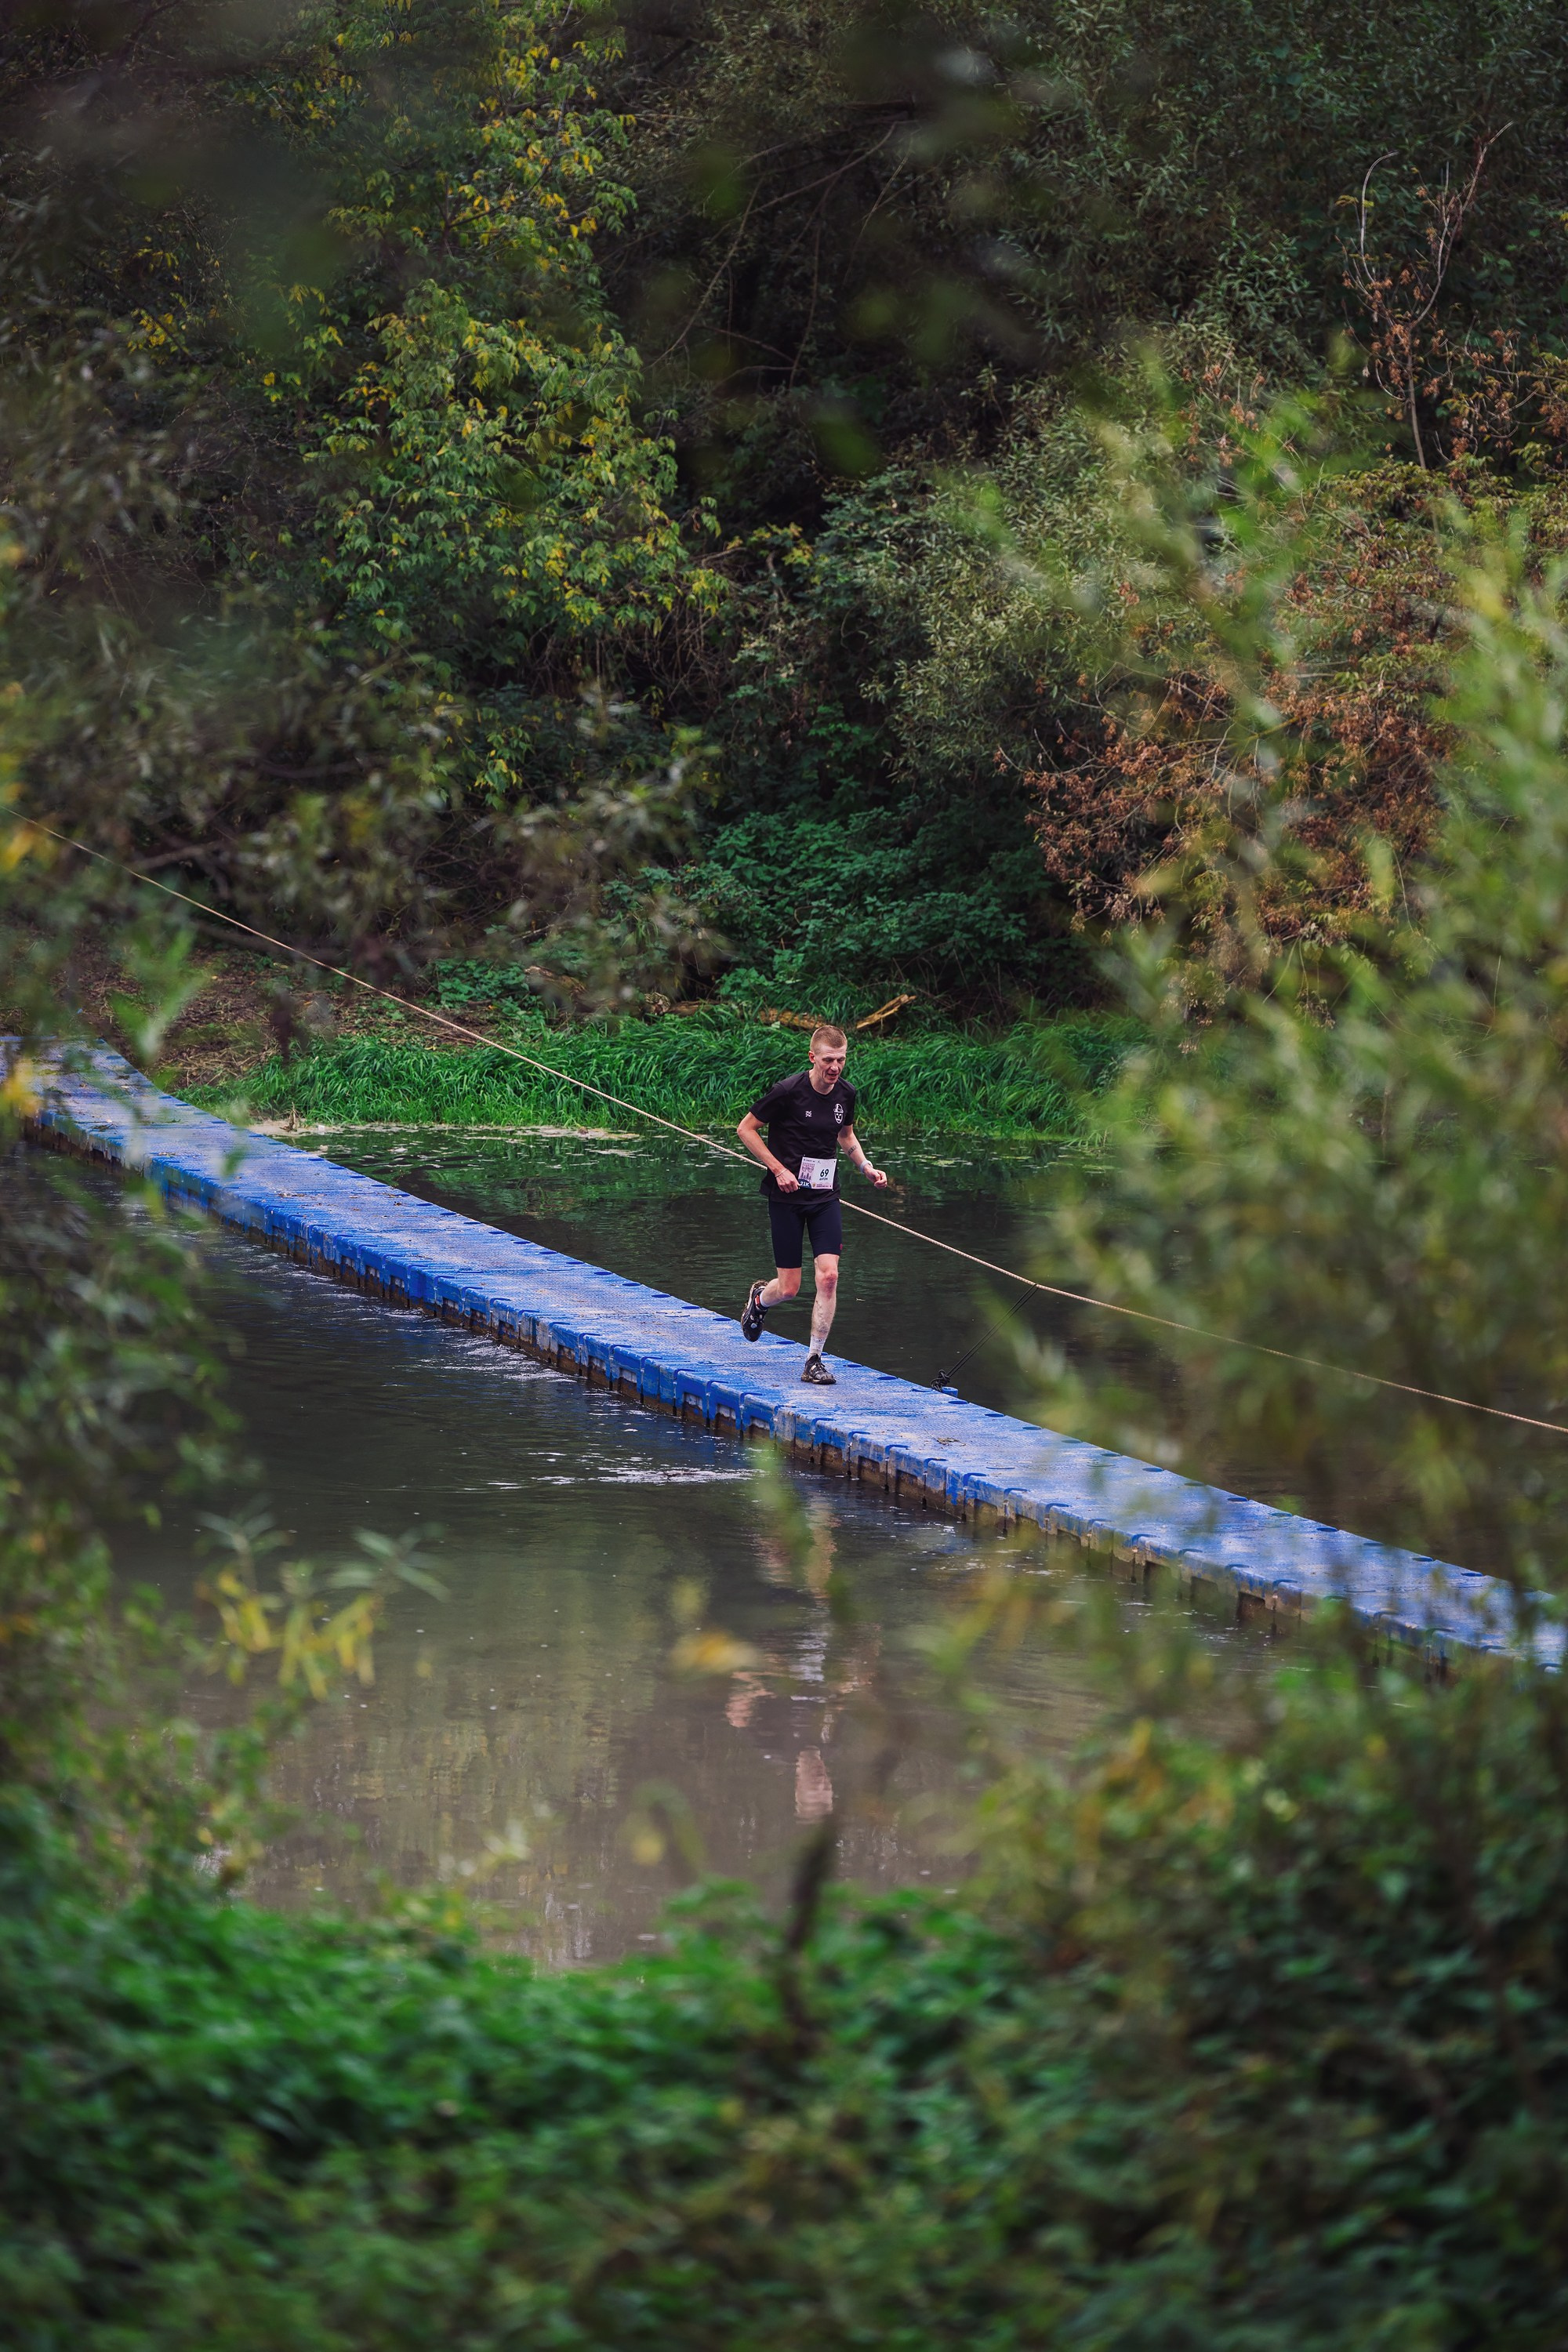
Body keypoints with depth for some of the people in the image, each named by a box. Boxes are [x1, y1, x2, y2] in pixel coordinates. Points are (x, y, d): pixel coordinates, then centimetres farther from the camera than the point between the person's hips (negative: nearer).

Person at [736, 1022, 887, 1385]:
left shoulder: (846, 1094, 1)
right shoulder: (788, 1091, -16)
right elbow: (745, 1129, -7)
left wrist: (866, 1167, 5)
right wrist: (778, 1169, -14)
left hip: (825, 1197, 4)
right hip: (787, 1196, -4)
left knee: (828, 1276, -11)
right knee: (789, 1287, -1)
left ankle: (814, 1361, -1)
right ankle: (759, 1299, 37)